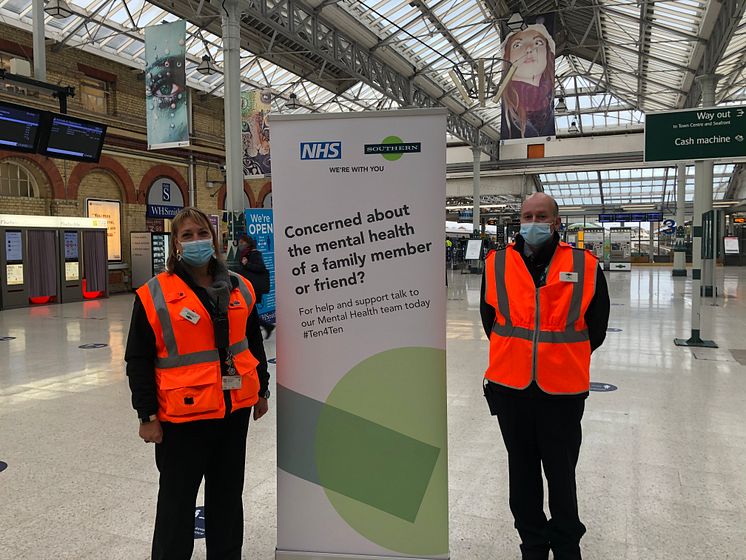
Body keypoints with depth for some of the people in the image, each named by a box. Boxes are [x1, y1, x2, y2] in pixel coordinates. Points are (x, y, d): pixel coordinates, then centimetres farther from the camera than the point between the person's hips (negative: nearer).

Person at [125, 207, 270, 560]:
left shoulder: (239, 288, 4)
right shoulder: (155, 294, -8)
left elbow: (253, 343, 14)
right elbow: (139, 360, -6)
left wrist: (262, 390, 15)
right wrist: (148, 416, -7)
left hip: (236, 408, 4)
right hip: (182, 415, -4)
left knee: (228, 494, 19)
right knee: (177, 497, 10)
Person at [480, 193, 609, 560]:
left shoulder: (585, 267, -4)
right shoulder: (497, 264, 0)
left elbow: (595, 329, 6)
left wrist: (564, 359, 9)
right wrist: (517, 353, 10)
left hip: (563, 390, -1)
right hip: (510, 387, 2)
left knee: (561, 473, 12)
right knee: (522, 471, 15)